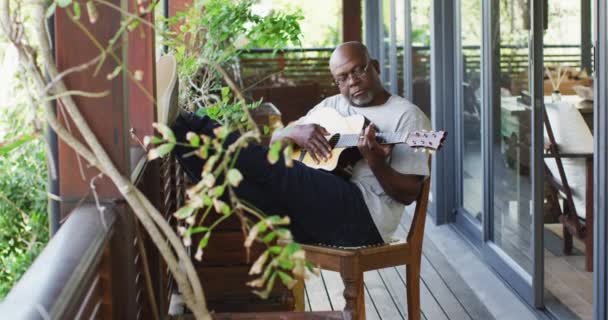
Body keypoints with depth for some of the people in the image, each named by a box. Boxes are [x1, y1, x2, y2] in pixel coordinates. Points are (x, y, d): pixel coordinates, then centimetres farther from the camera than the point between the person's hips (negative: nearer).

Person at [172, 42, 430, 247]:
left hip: (363, 216, -7)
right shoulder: (330, 106, 22)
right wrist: (295, 132, -3)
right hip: (312, 213, 7)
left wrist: (376, 163, -24)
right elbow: (275, 141, 21)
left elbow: (408, 194, -4)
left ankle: (180, 124, -23)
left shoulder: (407, 116, 3)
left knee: (273, 170, -23)